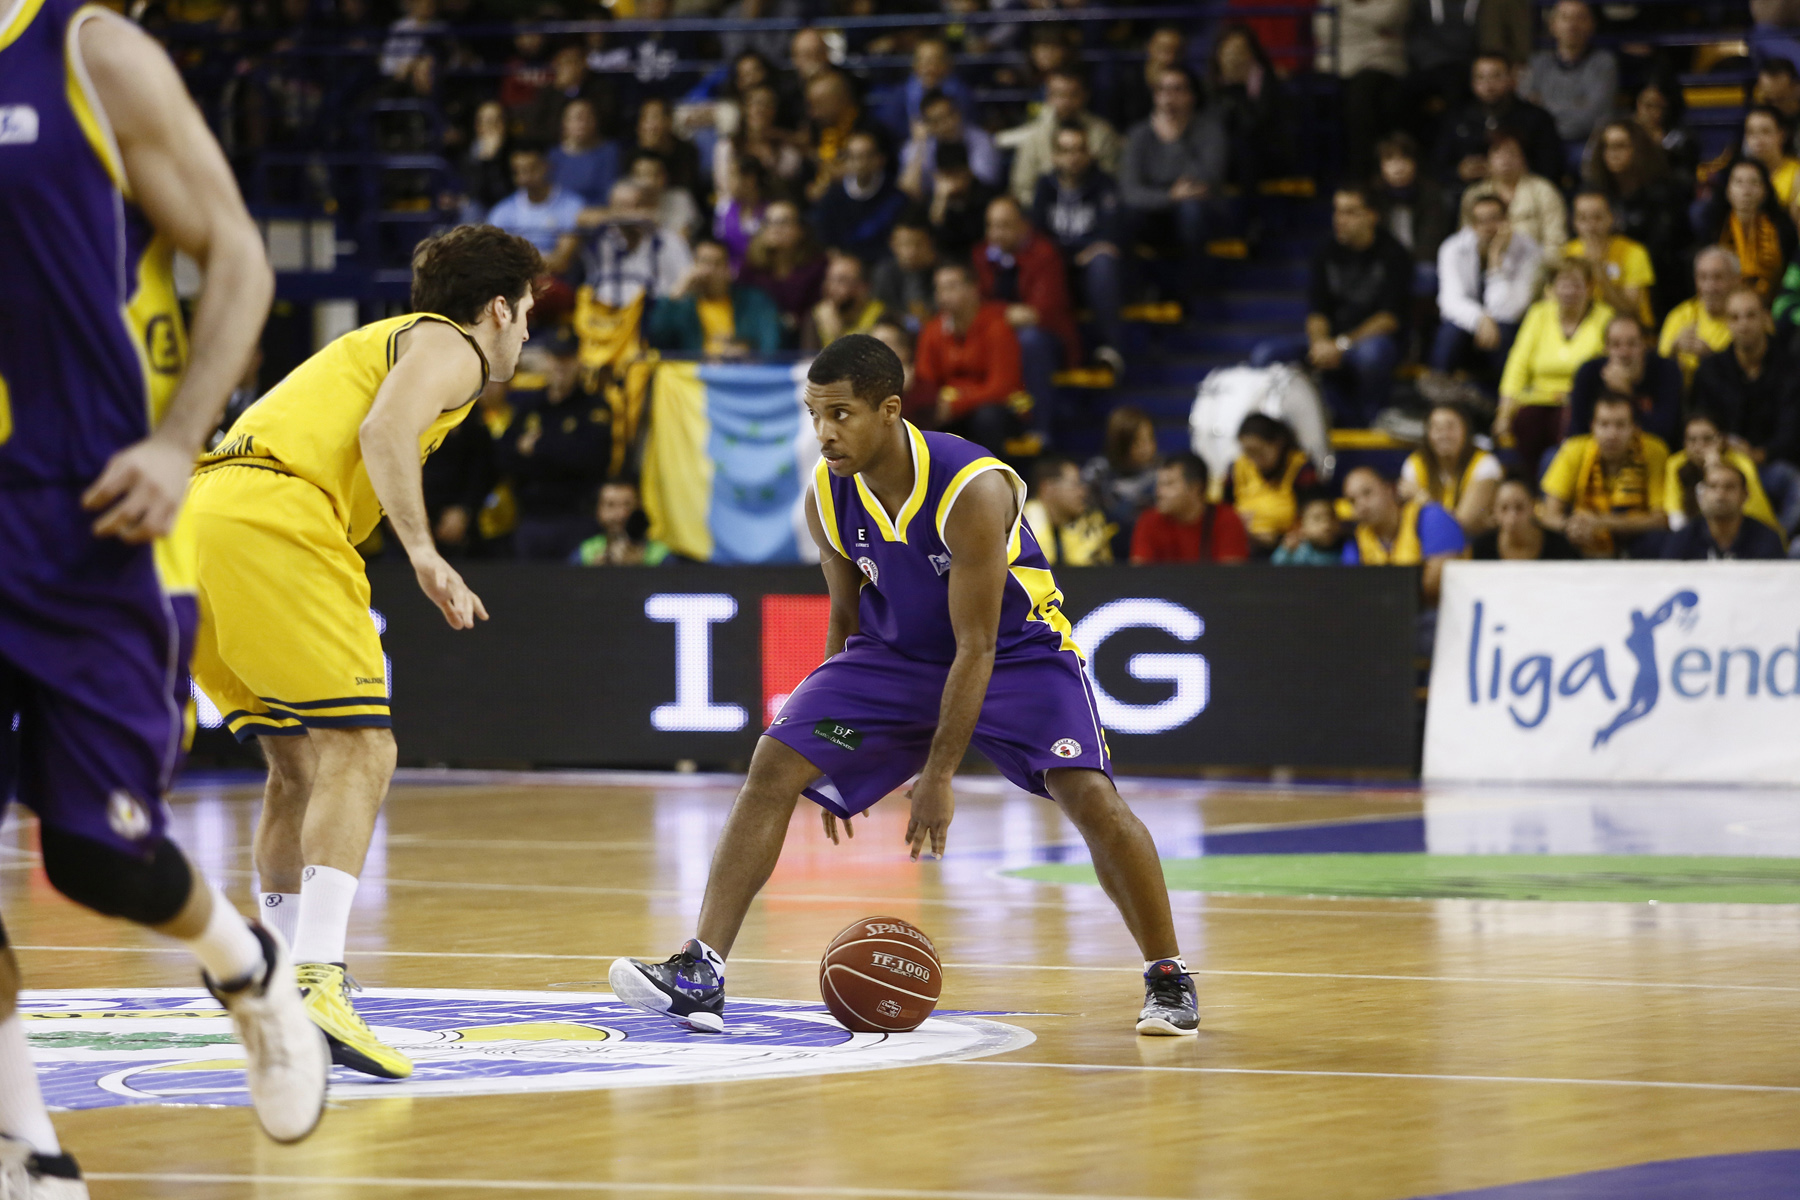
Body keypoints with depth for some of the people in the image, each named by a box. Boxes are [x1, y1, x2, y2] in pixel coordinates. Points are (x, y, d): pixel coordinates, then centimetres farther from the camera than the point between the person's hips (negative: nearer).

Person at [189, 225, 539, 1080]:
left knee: (300, 764, 17)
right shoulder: (450, 347, 7)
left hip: (199, 518, 9)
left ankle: (288, 980, 17)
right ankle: (318, 980, -26)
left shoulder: (383, 342, 34)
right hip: (272, 521, -9)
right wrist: (424, 554, -18)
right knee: (359, 751, -12)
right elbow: (384, 432, -13)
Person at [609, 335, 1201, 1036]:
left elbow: (977, 646, -28)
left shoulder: (973, 490, -31)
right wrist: (836, 753, 8)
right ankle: (700, 972, -14)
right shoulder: (828, 496, -13)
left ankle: (1168, 979, -5)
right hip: (896, 653, 5)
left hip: (1015, 650, -5)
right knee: (775, 768, -12)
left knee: (1088, 794, -24)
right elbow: (847, 615, 4)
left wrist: (938, 775, -27)